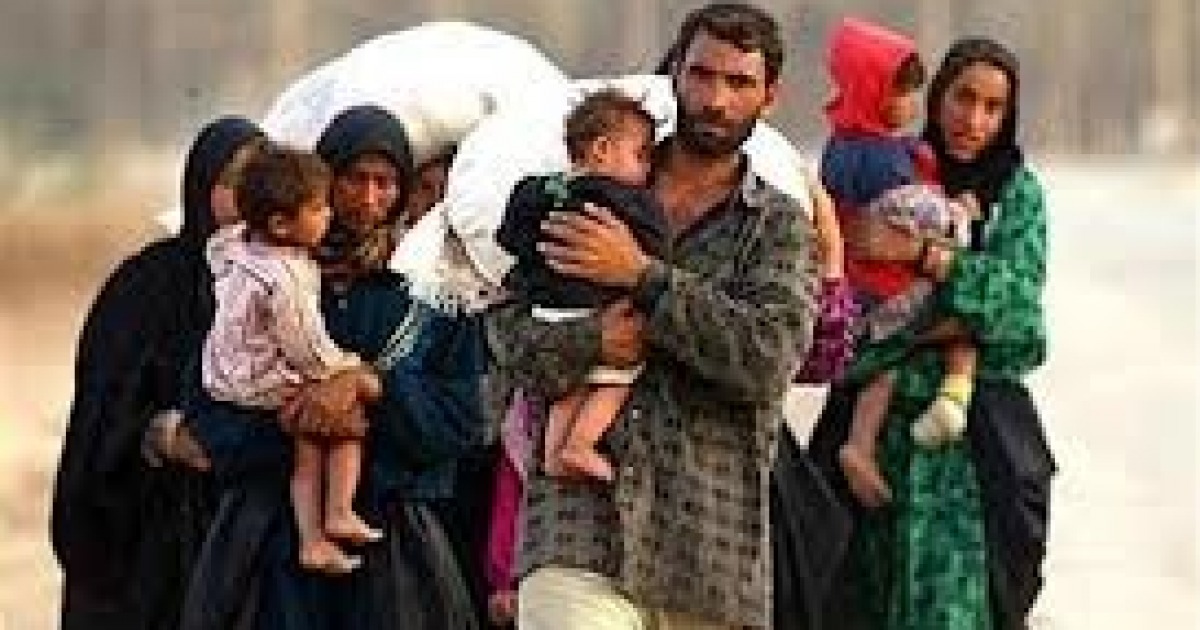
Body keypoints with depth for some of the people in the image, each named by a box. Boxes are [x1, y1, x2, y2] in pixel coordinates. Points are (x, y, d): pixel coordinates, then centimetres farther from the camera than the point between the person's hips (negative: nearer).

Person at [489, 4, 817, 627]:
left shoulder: (778, 224, 9)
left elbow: (769, 355, -9)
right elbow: (509, 331, 7)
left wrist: (642, 276, -9)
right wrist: (593, 342, -13)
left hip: (709, 547, 1)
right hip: (576, 529, 0)